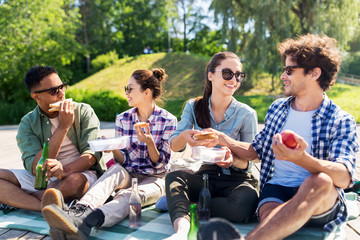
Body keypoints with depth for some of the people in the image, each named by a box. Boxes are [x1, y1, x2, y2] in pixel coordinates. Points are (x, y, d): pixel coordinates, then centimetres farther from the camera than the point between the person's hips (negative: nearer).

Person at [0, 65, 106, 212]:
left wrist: (65, 170, -29)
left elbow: (93, 153, -9)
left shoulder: (84, 111, 1)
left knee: (75, 181, -37)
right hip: (42, 179, 2)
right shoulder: (28, 123, 2)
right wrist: (63, 127, -18)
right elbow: (34, 168, -12)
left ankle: (18, 201, -14)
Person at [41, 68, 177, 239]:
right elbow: (123, 160, 3)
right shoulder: (122, 119, 4)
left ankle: (81, 221, -61)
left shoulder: (168, 120, -6)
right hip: (128, 175, 3)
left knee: (128, 195, -35)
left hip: (154, 179, -3)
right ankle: (79, 210, -59)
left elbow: (161, 163, -7)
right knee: (116, 170, -32)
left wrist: (149, 143, -26)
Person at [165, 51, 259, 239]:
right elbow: (174, 147, -6)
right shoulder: (193, 107, 1)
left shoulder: (246, 114, -6)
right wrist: (184, 136, -31)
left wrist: (232, 160, -27)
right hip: (206, 176, 2)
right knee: (173, 176, -27)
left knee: (247, 202, -34)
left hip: (236, 179, -1)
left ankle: (176, 202, -18)